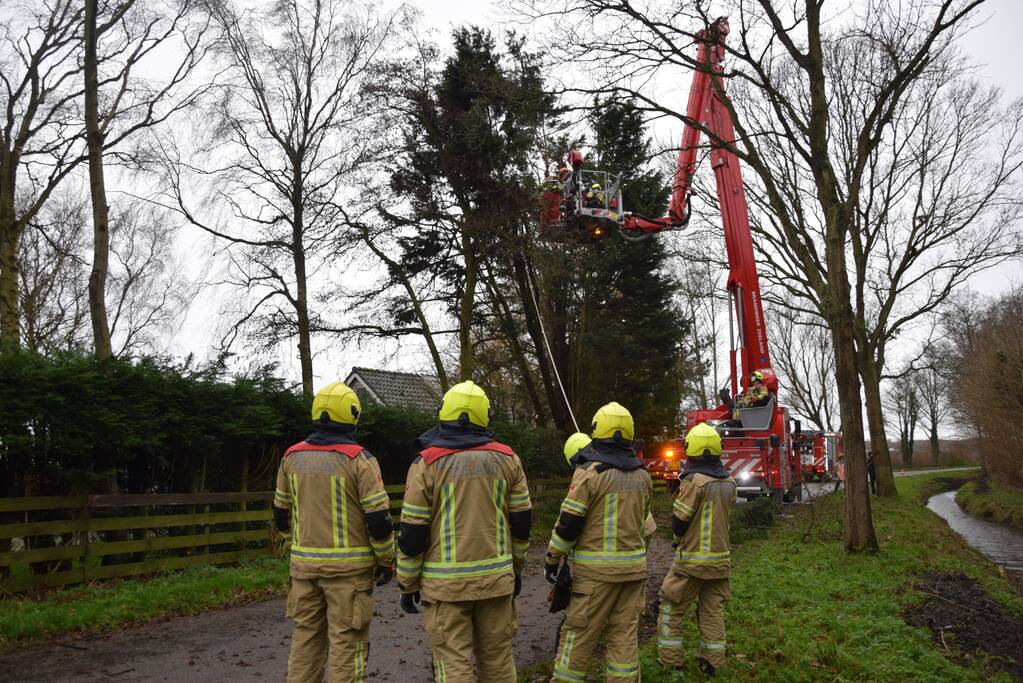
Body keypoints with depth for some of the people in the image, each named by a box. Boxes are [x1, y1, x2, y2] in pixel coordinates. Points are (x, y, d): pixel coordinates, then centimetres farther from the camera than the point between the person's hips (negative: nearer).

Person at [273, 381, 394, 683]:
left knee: (305, 636, 16)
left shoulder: (292, 456, 4)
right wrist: (387, 561, 0)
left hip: (304, 564, 5)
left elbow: (282, 513, 13)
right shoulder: (358, 459, -13)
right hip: (348, 567, -5)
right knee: (346, 642, 3)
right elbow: (378, 518, -13)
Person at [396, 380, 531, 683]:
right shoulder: (507, 459, 2)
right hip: (497, 578, 3)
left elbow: (412, 533, -6)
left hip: (446, 582, -3)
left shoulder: (427, 463, -7)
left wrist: (407, 584, 5)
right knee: (497, 657, 16)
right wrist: (516, 567, 20)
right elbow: (521, 522, 7)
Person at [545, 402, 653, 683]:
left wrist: (552, 559, -2)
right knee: (625, 634, 12)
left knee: (578, 633, 3)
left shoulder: (590, 471, -12)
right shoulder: (643, 475, 8)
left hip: (596, 570, -6)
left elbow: (568, 523, -12)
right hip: (634, 567, 6)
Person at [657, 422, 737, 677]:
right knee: (713, 609, 14)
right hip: (720, 558, 6)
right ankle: (712, 661, 17)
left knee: (671, 605, 8)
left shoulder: (695, 480, -18)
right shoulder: (729, 482, 3)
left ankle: (670, 658, 13)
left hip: (692, 559, -6)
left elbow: (679, 521, -14)